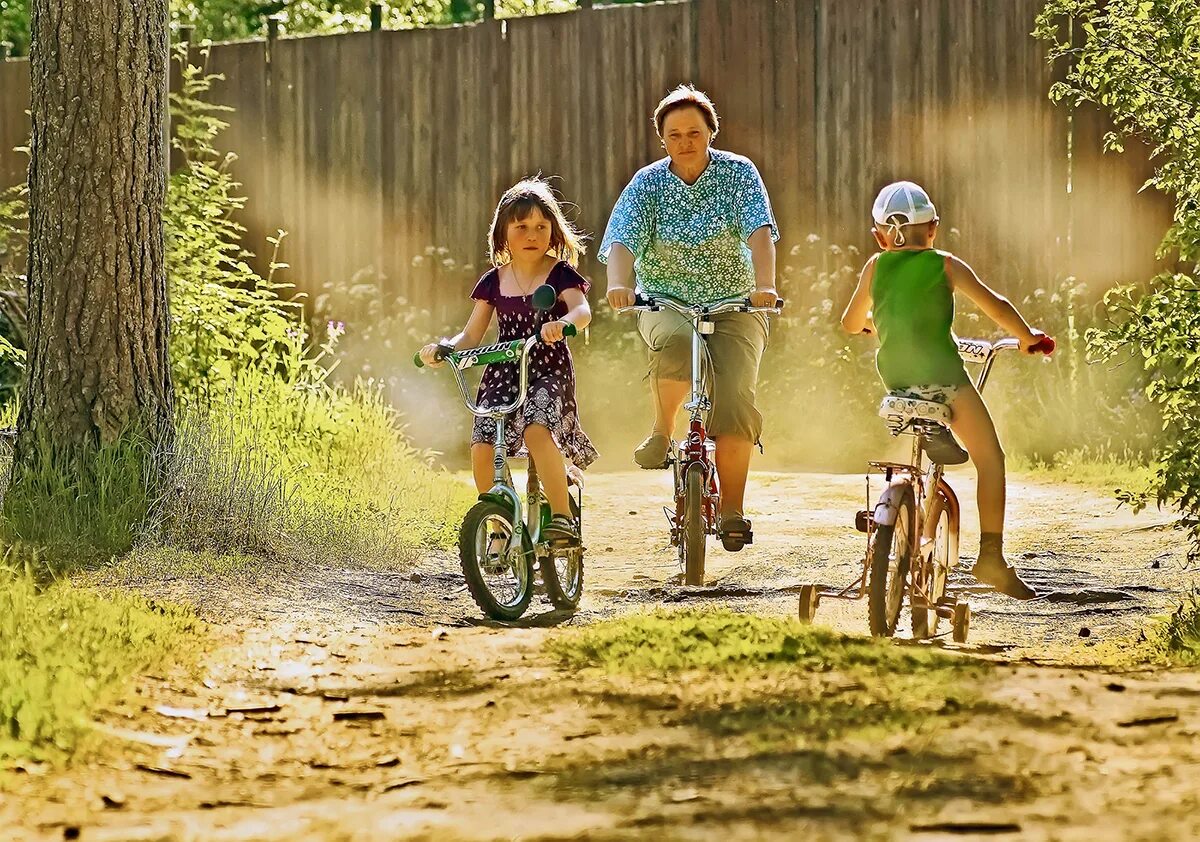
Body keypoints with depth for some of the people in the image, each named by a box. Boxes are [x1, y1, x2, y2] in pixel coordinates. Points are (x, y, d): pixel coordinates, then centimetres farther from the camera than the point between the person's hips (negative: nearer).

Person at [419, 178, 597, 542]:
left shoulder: (560, 275, 0)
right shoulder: (493, 282, 11)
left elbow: (582, 310, -19)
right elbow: (471, 335, 12)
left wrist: (563, 323, -42)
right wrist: (442, 348, -9)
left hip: (549, 371, -4)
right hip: (503, 372, 4)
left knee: (536, 429, -32)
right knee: (482, 446, -17)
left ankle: (563, 517, -24)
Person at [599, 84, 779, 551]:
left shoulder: (738, 174, -2)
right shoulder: (647, 183, 0)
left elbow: (759, 230, -16)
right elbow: (622, 240, -13)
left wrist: (765, 284, -35)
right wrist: (617, 284, -35)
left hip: (734, 306, 0)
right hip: (665, 303, 0)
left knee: (734, 399, -19)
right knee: (676, 343, -37)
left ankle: (732, 511, -10)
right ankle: (661, 432, -12)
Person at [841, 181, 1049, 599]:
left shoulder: (876, 266, 12)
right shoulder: (945, 265, 5)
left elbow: (851, 323, 22)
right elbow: (995, 305, 5)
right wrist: (1029, 338, 21)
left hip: (894, 373, 4)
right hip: (941, 372, -4)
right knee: (990, 457, 3)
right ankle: (991, 555, -7)